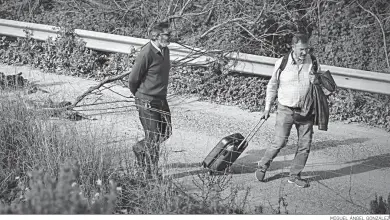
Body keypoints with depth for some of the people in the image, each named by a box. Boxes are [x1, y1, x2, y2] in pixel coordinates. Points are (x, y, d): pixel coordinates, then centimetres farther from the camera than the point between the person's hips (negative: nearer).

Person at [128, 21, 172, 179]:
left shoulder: (165, 50, 4)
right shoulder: (146, 54, -22)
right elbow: (133, 79, -14)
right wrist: (139, 96, 2)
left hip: (161, 99, 8)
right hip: (147, 102, -8)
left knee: (166, 132, 14)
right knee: (153, 138, -2)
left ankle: (140, 148, 37)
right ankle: (151, 172, 14)